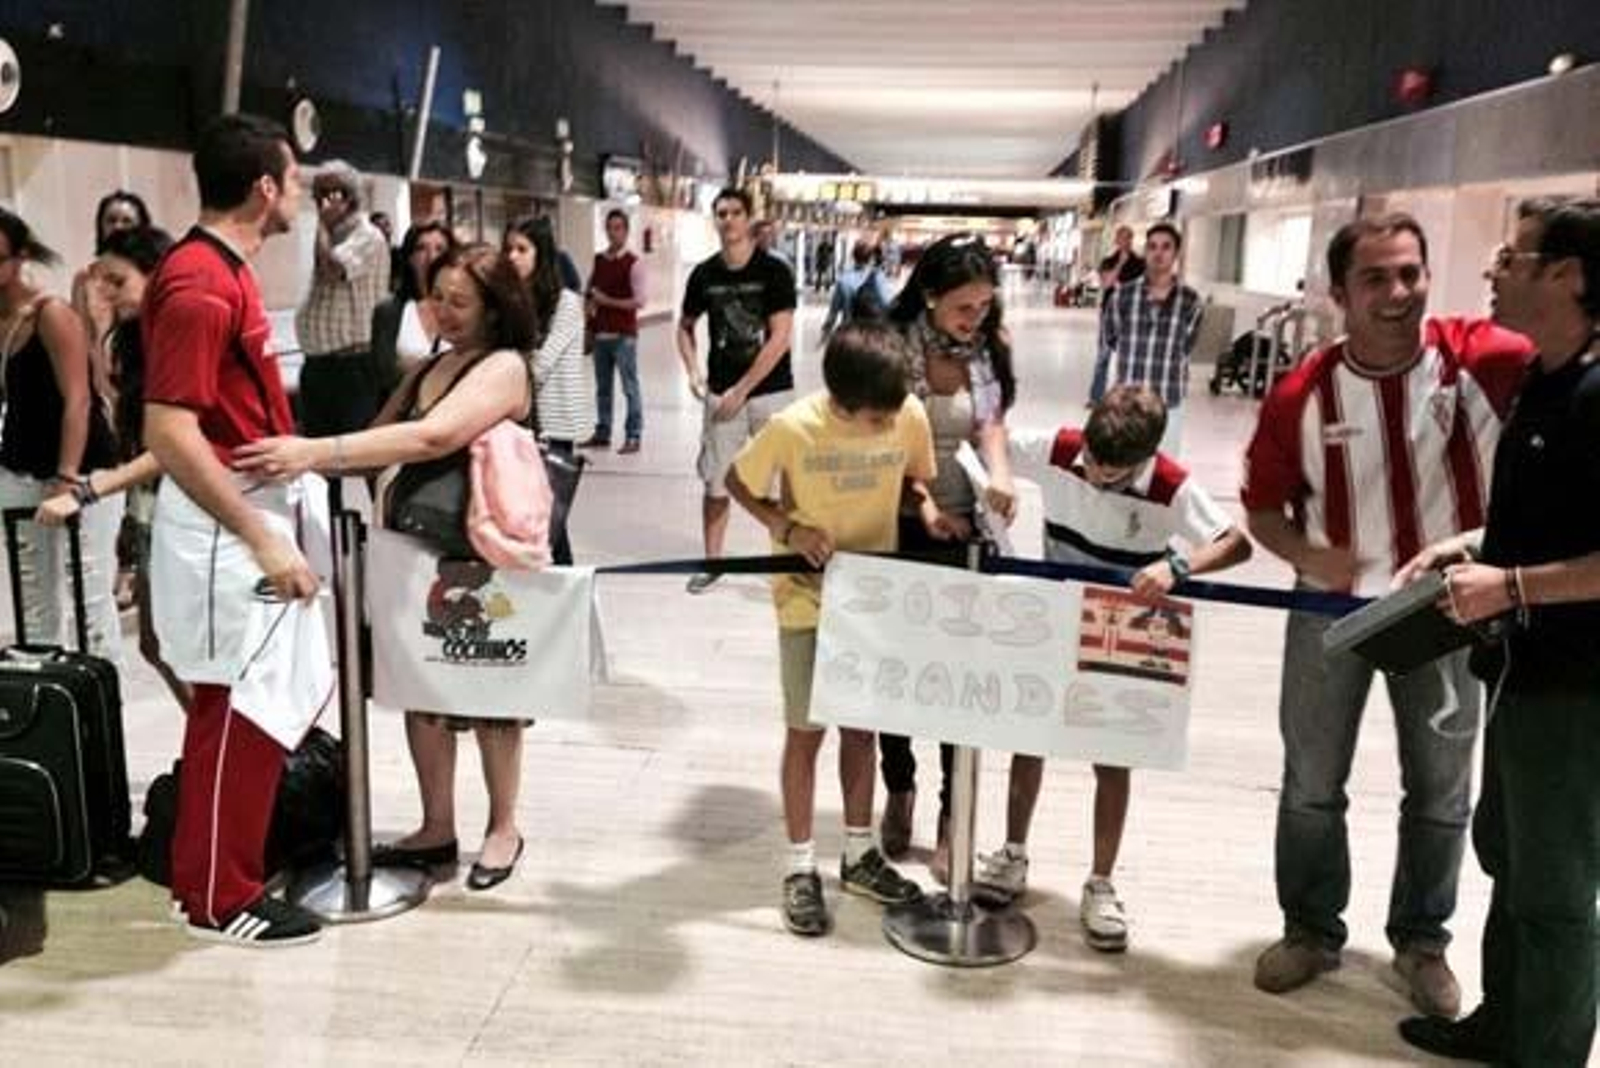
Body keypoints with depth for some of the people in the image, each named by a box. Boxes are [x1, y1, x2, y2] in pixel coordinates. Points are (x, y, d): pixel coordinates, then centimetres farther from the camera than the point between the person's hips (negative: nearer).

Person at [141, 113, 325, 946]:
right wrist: (262, 540, -24)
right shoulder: (200, 286, -20)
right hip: (226, 527, -10)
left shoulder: (221, 269, 12)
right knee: (242, 709, 0)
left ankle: (208, 868, 32)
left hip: (254, 508, 10)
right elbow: (169, 432, -25)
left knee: (293, 690, 17)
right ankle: (220, 898, 15)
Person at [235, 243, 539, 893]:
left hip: (480, 555, -7)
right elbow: (381, 437, 9)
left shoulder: (504, 366, -14)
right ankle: (437, 828, 25)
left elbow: (432, 437, -30)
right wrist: (308, 457, -10)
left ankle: (503, 829, 23)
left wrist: (316, 452, -37)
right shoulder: (429, 367, 13)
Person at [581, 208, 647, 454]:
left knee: (630, 387, -3)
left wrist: (607, 301, -12)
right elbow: (590, 291, 25)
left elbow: (639, 301, -12)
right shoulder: (598, 260, 12)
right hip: (601, 333, 6)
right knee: (602, 387, 11)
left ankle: (633, 436, 1)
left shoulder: (633, 263, -6)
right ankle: (602, 433, 20)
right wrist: (590, 306, 4)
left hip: (624, 335, -6)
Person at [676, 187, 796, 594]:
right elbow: (685, 327, 18)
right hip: (721, 393, 3)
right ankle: (712, 561, 21)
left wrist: (741, 390, -14)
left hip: (770, 391, -3)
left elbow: (779, 339, -12)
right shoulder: (704, 274, 3)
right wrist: (693, 371, 1)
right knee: (716, 481, 7)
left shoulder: (774, 271, -7)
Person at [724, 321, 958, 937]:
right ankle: (800, 869, 18)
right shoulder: (792, 429, -22)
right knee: (806, 729, 5)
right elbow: (737, 483, -7)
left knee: (862, 723, 14)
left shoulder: (911, 417, -13)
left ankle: (860, 854, 29)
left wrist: (927, 508, -15)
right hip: (808, 595, -3)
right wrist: (789, 529, -21)